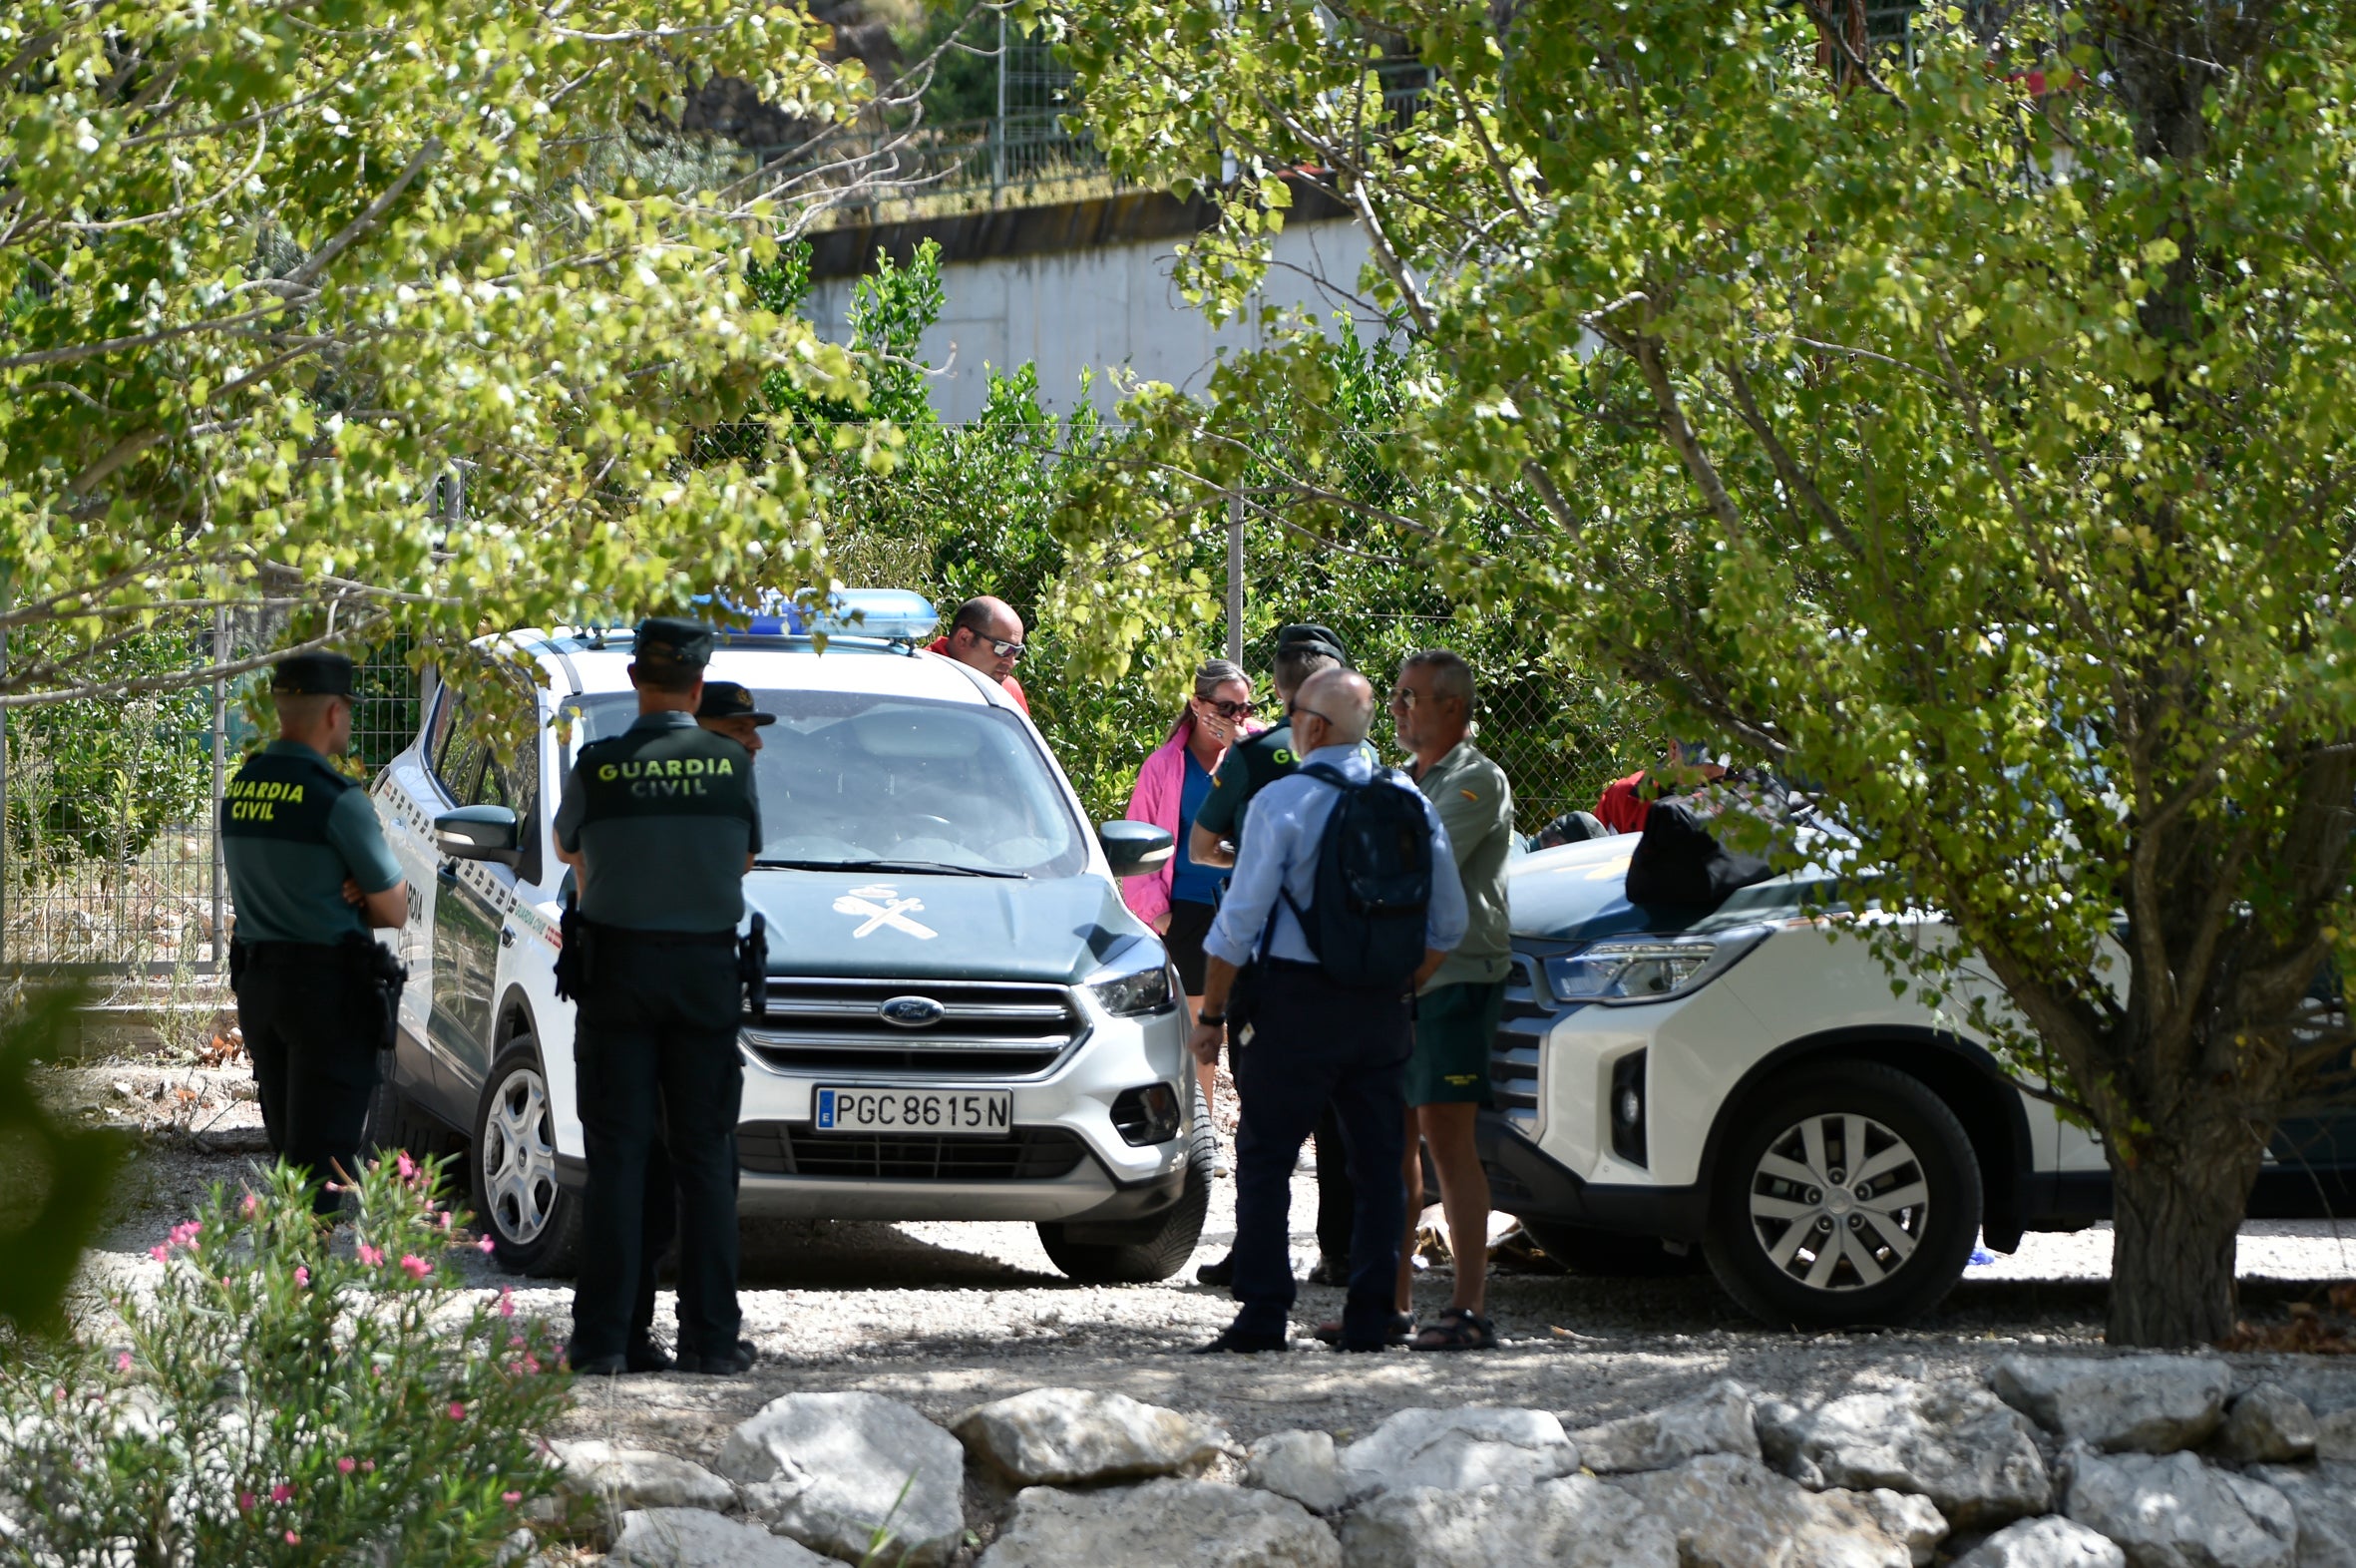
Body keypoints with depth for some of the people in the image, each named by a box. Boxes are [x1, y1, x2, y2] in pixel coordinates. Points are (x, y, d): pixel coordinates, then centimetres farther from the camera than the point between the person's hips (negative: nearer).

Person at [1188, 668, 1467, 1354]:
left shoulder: (1283, 801, -9)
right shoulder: (1413, 803, 7)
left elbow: (1239, 922, -10)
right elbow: (1449, 923, 10)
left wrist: (1211, 1015, -3)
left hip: (1296, 1004, -5)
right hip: (1381, 1009, 5)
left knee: (1265, 1158, 1)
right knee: (1378, 1163, 8)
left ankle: (1263, 1316, -4)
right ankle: (1369, 1320, 6)